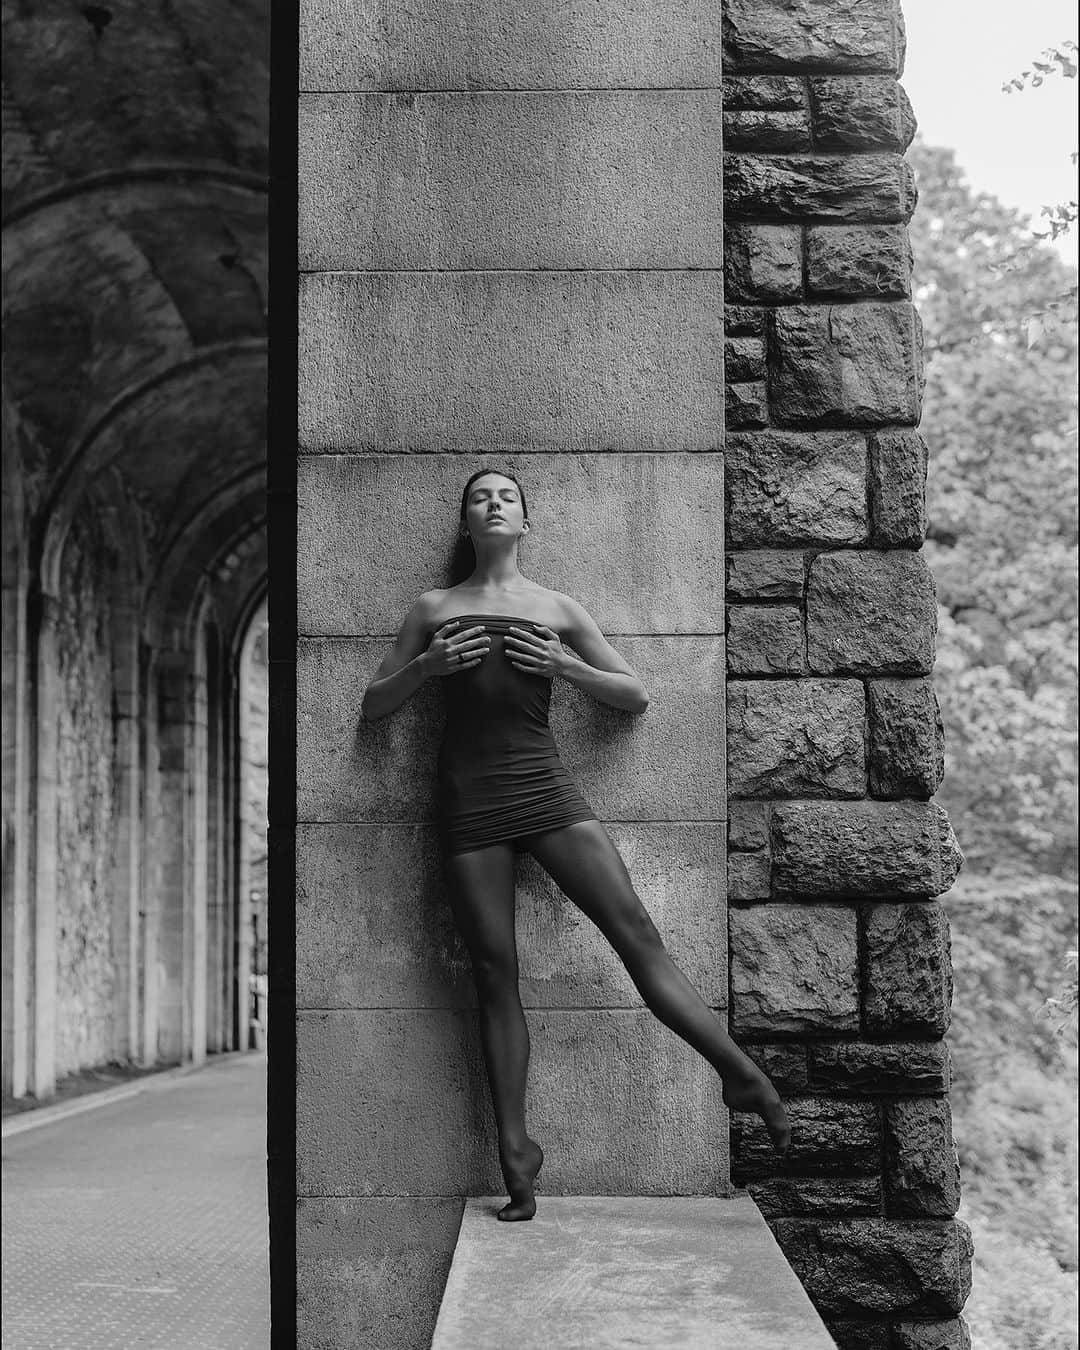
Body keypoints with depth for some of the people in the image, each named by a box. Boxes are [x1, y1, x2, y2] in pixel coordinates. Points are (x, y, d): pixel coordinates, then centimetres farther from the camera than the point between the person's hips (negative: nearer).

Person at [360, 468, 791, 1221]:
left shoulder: (557, 610, 12)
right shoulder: (435, 610, 13)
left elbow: (636, 698, 13)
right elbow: (374, 705, 15)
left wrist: (564, 666, -4)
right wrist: (429, 664, -4)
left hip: (544, 788, 0)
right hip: (469, 799, 0)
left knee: (637, 932, -11)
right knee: (495, 974, 1)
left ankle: (746, 1079, -11)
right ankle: (515, 1152, 6)